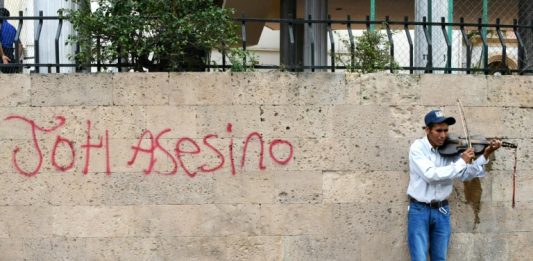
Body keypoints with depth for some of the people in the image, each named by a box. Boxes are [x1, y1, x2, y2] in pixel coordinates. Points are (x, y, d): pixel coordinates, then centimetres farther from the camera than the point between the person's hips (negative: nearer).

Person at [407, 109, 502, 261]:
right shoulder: (418, 147, -11)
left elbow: (465, 175, 0)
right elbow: (430, 174, -24)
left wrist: (485, 156, -12)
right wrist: (461, 162, -20)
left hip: (441, 211, 4)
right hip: (419, 210, -4)